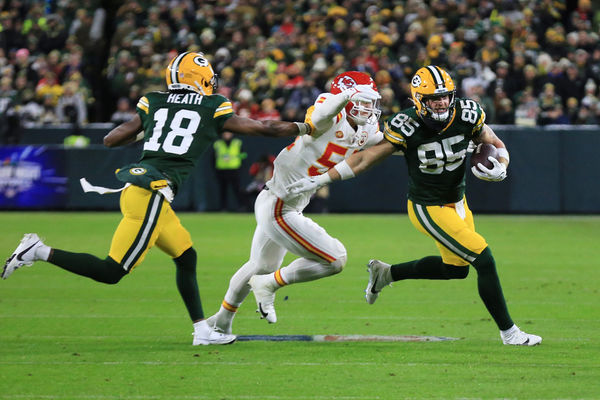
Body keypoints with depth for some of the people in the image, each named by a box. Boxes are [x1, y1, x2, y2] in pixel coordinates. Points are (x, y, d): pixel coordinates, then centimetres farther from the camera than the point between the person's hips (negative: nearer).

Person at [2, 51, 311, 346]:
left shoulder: (153, 104, 14)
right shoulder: (213, 109, 3)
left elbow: (111, 140, 14)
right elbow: (261, 129, 11)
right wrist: (302, 128, 25)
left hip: (136, 186, 8)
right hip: (151, 194, -8)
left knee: (186, 257, 18)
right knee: (112, 272, -6)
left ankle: (202, 330, 20)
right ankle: (41, 252, -11)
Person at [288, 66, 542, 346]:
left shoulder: (468, 115, -14)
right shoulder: (407, 127, -24)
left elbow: (495, 145, 3)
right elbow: (366, 158, -13)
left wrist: (500, 170, -20)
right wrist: (319, 180, -12)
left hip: (457, 202, 7)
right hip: (428, 209, -7)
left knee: (456, 267, 23)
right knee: (485, 261, -12)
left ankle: (386, 273, 37)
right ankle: (508, 331, 3)